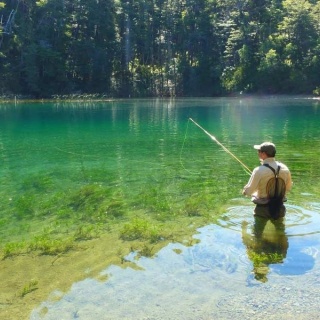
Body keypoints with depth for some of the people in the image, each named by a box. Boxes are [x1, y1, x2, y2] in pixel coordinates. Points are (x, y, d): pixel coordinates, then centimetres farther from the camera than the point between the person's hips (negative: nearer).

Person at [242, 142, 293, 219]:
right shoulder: (284, 168, -5)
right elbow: (288, 188, 9)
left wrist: (244, 191, 8)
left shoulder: (259, 171, -22)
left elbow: (249, 191, -14)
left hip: (263, 210, -4)